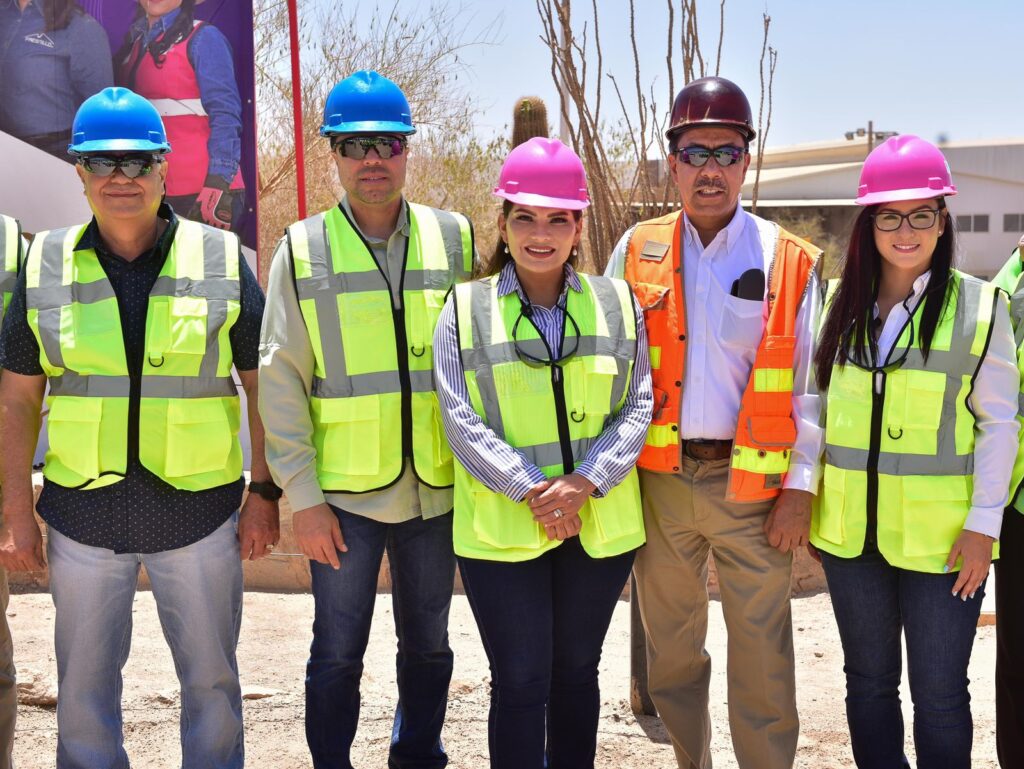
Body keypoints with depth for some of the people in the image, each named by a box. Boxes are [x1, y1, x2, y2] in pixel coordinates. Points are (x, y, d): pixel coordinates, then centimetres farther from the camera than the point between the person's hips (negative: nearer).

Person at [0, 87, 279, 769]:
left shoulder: (221, 259, -2)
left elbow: (264, 387, 2)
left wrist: (265, 493, -1)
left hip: (200, 508, -1)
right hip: (83, 513, 1)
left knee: (211, 679, 12)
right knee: (84, 687, 13)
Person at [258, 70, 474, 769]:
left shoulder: (451, 238, 3)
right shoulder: (304, 249, -2)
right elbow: (280, 378, -4)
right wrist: (302, 495, -8)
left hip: (436, 486, 2)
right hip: (342, 491, -2)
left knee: (428, 644, 17)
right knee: (338, 652, 8)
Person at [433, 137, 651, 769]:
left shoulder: (617, 304, 4)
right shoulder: (466, 310, -1)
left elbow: (637, 408, 0)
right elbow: (462, 420, -7)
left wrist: (584, 483, -14)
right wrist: (533, 490, -16)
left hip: (600, 524, 2)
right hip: (502, 529, -2)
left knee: (576, 671, 16)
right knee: (520, 682, 2)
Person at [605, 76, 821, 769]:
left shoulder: (790, 262, -2)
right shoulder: (637, 251, 3)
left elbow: (808, 384, -1)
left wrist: (800, 488, -6)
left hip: (751, 482, -2)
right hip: (659, 479, 3)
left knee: (762, 656, 2)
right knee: (671, 649, 15)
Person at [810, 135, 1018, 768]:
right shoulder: (839, 304, 5)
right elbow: (819, 407, 10)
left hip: (941, 539, -3)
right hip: (851, 532, 4)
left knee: (939, 694, 4)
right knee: (868, 682, 15)